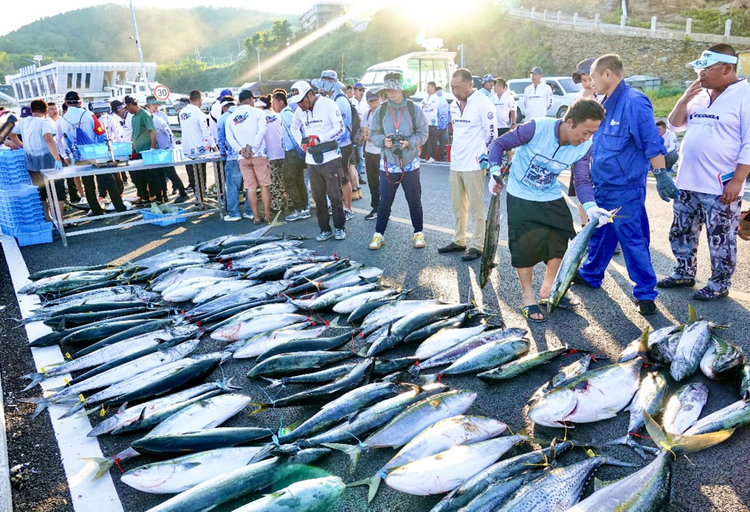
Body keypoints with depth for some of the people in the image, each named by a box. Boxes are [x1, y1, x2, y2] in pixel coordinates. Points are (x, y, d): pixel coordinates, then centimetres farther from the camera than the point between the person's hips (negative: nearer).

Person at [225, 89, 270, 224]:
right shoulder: (257, 112, 0)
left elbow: (229, 138, 1)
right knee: (264, 185, 4)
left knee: (251, 187, 6)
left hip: (243, 157, 3)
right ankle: (267, 215, 7)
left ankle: (256, 217, 8)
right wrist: (253, 149, -14)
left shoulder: (231, 118, 11)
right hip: (259, 155, -3)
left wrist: (240, 150, -7)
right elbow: (261, 132, -12)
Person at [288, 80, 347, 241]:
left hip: (330, 158, -5)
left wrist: (319, 138, -20)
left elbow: (340, 128, -13)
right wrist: (301, 143, 12)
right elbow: (294, 128, 27)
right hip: (312, 160, 5)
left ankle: (340, 227, 14)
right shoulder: (300, 110, 9)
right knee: (318, 197, 8)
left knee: (334, 196, -1)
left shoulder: (328, 104, -9)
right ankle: (325, 229, 18)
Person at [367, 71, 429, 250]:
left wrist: (408, 142, -19)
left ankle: (418, 233, 23)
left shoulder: (414, 109, -2)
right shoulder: (380, 111, 3)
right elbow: (373, 135, 5)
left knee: (414, 200, 9)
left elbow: (423, 134, -2)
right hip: (388, 164, 1)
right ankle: (379, 234, 16)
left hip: (410, 163, -1)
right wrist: (383, 140, -16)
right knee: (385, 201, 5)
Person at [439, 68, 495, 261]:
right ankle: (459, 241, 26)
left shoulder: (483, 103, -12)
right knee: (457, 205, 14)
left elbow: (491, 133, -12)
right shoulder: (454, 105, 11)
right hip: (455, 163, 8)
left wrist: (486, 157, -12)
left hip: (474, 164, -8)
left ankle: (477, 246, 8)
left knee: (476, 207, -1)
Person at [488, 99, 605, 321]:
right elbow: (499, 144, -16)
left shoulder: (584, 147, -13)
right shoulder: (537, 128, -27)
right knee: (526, 246, -4)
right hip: (521, 197, -5)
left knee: (562, 240, 6)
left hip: (551, 198, 5)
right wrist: (495, 172, -24)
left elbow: (583, 181, -13)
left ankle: (548, 290, 29)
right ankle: (527, 297, 16)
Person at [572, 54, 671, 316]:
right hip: (602, 186, 9)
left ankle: (645, 293, 10)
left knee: (633, 240, -1)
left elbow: (652, 142, -19)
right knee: (599, 233, 21)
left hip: (625, 189, -9)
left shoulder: (634, 102, -17)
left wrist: (661, 176, -20)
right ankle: (590, 275, 38)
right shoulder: (606, 104, 11)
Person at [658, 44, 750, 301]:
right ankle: (684, 274, 31)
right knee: (681, 234, 15)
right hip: (687, 183, 7)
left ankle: (719, 285, 17)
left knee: (720, 240, 4)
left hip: (721, 188, -7)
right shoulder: (700, 95, 11)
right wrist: (685, 98, -3)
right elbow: (675, 125, 12)